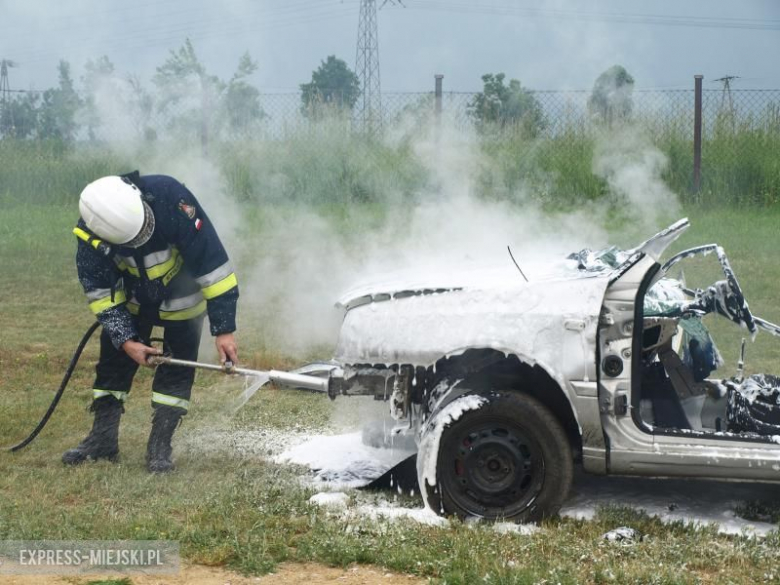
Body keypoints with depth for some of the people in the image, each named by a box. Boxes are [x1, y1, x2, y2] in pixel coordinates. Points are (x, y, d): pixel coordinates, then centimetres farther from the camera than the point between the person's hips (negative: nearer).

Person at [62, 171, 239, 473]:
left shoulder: (170, 197, -40)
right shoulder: (91, 234, -29)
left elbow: (212, 261, -34)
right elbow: (99, 290, -14)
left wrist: (223, 329, -32)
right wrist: (125, 339, -22)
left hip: (182, 293, -3)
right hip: (134, 294, 3)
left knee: (176, 368, -4)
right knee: (113, 357, 5)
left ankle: (160, 445, 5)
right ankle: (103, 439, 17)